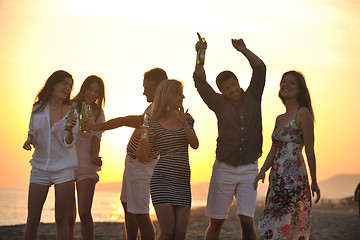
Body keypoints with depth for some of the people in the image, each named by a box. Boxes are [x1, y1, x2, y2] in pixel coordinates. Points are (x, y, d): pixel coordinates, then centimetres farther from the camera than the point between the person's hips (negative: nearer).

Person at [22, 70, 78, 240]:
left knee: (61, 220, -4)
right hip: (40, 167, 2)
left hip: (64, 168, -2)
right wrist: (29, 140, -3)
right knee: (32, 220, 0)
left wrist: (70, 128, -24)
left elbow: (68, 143, -5)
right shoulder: (37, 109, 4)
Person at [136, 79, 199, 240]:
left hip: (183, 182, 4)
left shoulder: (186, 119, 14)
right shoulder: (154, 124, 1)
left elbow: (195, 145, 0)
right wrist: (142, 139, -19)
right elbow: (141, 157, 1)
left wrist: (184, 123, -14)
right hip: (162, 180, -4)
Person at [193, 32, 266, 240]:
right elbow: (200, 82, -6)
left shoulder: (252, 97, 10)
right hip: (224, 169, 0)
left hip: (249, 170, 0)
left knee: (247, 220, -9)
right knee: (216, 222, 3)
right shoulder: (220, 104, 6)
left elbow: (260, 69, 0)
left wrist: (244, 50, -6)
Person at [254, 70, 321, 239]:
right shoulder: (280, 119, 19)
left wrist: (314, 182, -7)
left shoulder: (303, 113, -5)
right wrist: (262, 171, 2)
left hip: (293, 176, -8)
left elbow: (309, 149, -7)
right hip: (277, 178, 8)